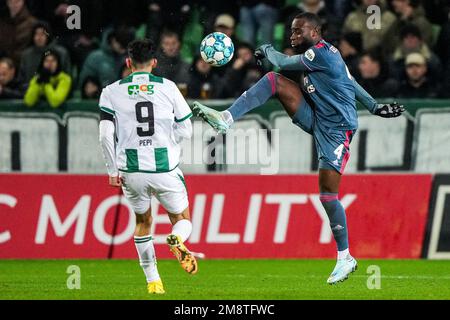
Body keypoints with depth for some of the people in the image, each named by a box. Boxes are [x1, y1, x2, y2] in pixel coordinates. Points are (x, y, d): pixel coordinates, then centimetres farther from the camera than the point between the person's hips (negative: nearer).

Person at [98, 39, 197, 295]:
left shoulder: (112, 92, 1)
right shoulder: (168, 87, 1)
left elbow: (106, 134, -6)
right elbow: (185, 131, 4)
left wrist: (113, 171, 2)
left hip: (131, 172, 1)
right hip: (166, 169, -1)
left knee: (143, 222, 23)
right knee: (182, 219, 16)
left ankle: (153, 281, 17)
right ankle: (177, 241, -19)